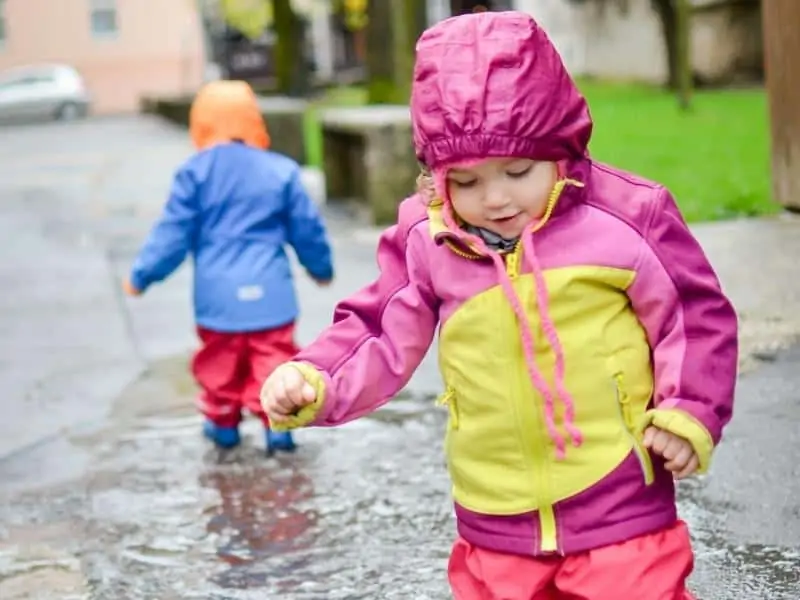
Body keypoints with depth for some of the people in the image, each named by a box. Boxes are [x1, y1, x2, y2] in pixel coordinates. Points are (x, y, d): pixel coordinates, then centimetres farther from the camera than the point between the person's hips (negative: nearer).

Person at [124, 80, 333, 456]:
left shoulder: (195, 173, -5)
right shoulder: (280, 171, -1)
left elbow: (174, 232, -3)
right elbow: (307, 229, 7)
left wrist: (142, 275, 8)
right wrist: (322, 267, 25)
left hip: (219, 293, 0)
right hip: (269, 292, 0)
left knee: (221, 360, 16)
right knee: (273, 358, 6)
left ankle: (223, 422, 27)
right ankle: (278, 422, 1)